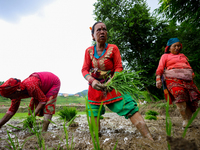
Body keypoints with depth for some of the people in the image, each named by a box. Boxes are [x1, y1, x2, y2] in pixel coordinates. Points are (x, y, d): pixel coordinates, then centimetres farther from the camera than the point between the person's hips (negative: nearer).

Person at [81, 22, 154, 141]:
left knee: (131, 108, -13)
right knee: (93, 115, 5)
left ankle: (150, 140, -6)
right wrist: (92, 81, -21)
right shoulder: (89, 51, 4)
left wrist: (110, 82, -22)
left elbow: (119, 67, -6)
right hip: (95, 87, 3)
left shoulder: (113, 48, -1)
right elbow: (85, 69, -1)